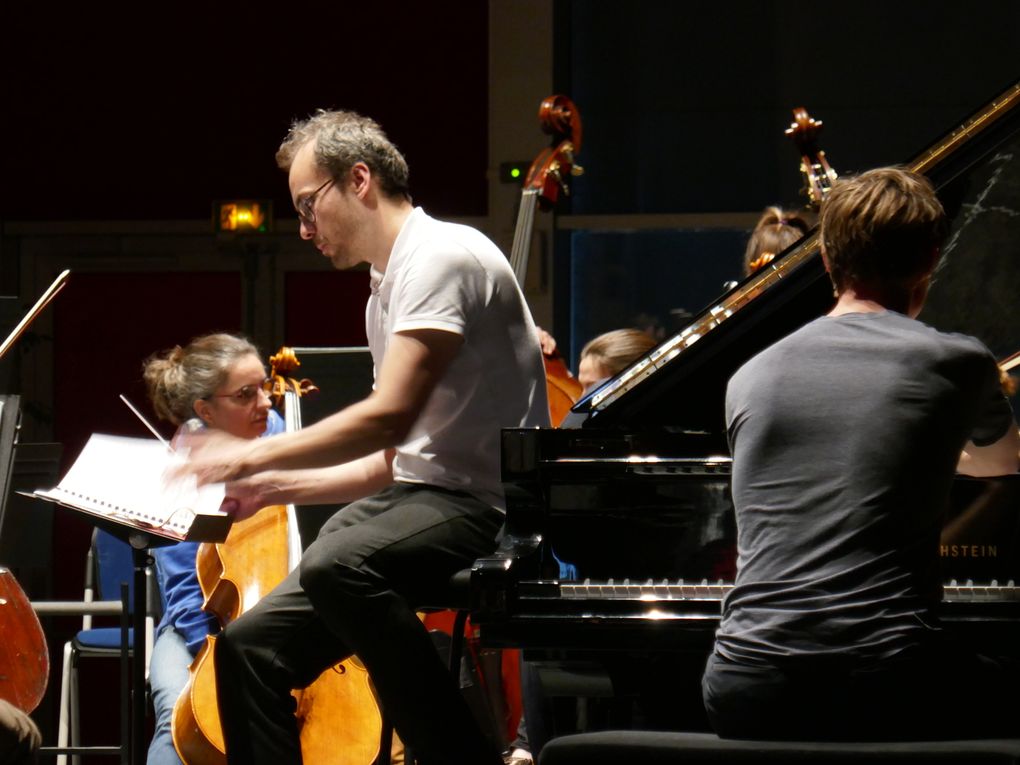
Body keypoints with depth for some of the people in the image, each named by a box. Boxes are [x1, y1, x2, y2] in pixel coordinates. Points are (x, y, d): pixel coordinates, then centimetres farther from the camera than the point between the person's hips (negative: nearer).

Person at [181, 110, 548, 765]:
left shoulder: (442, 256, -10)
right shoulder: (388, 291, 21)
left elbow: (389, 416, -22)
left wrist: (254, 455, -14)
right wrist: (276, 487, 15)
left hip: (487, 511, -10)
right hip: (415, 497, 10)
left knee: (340, 566, -37)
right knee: (252, 645, 0)